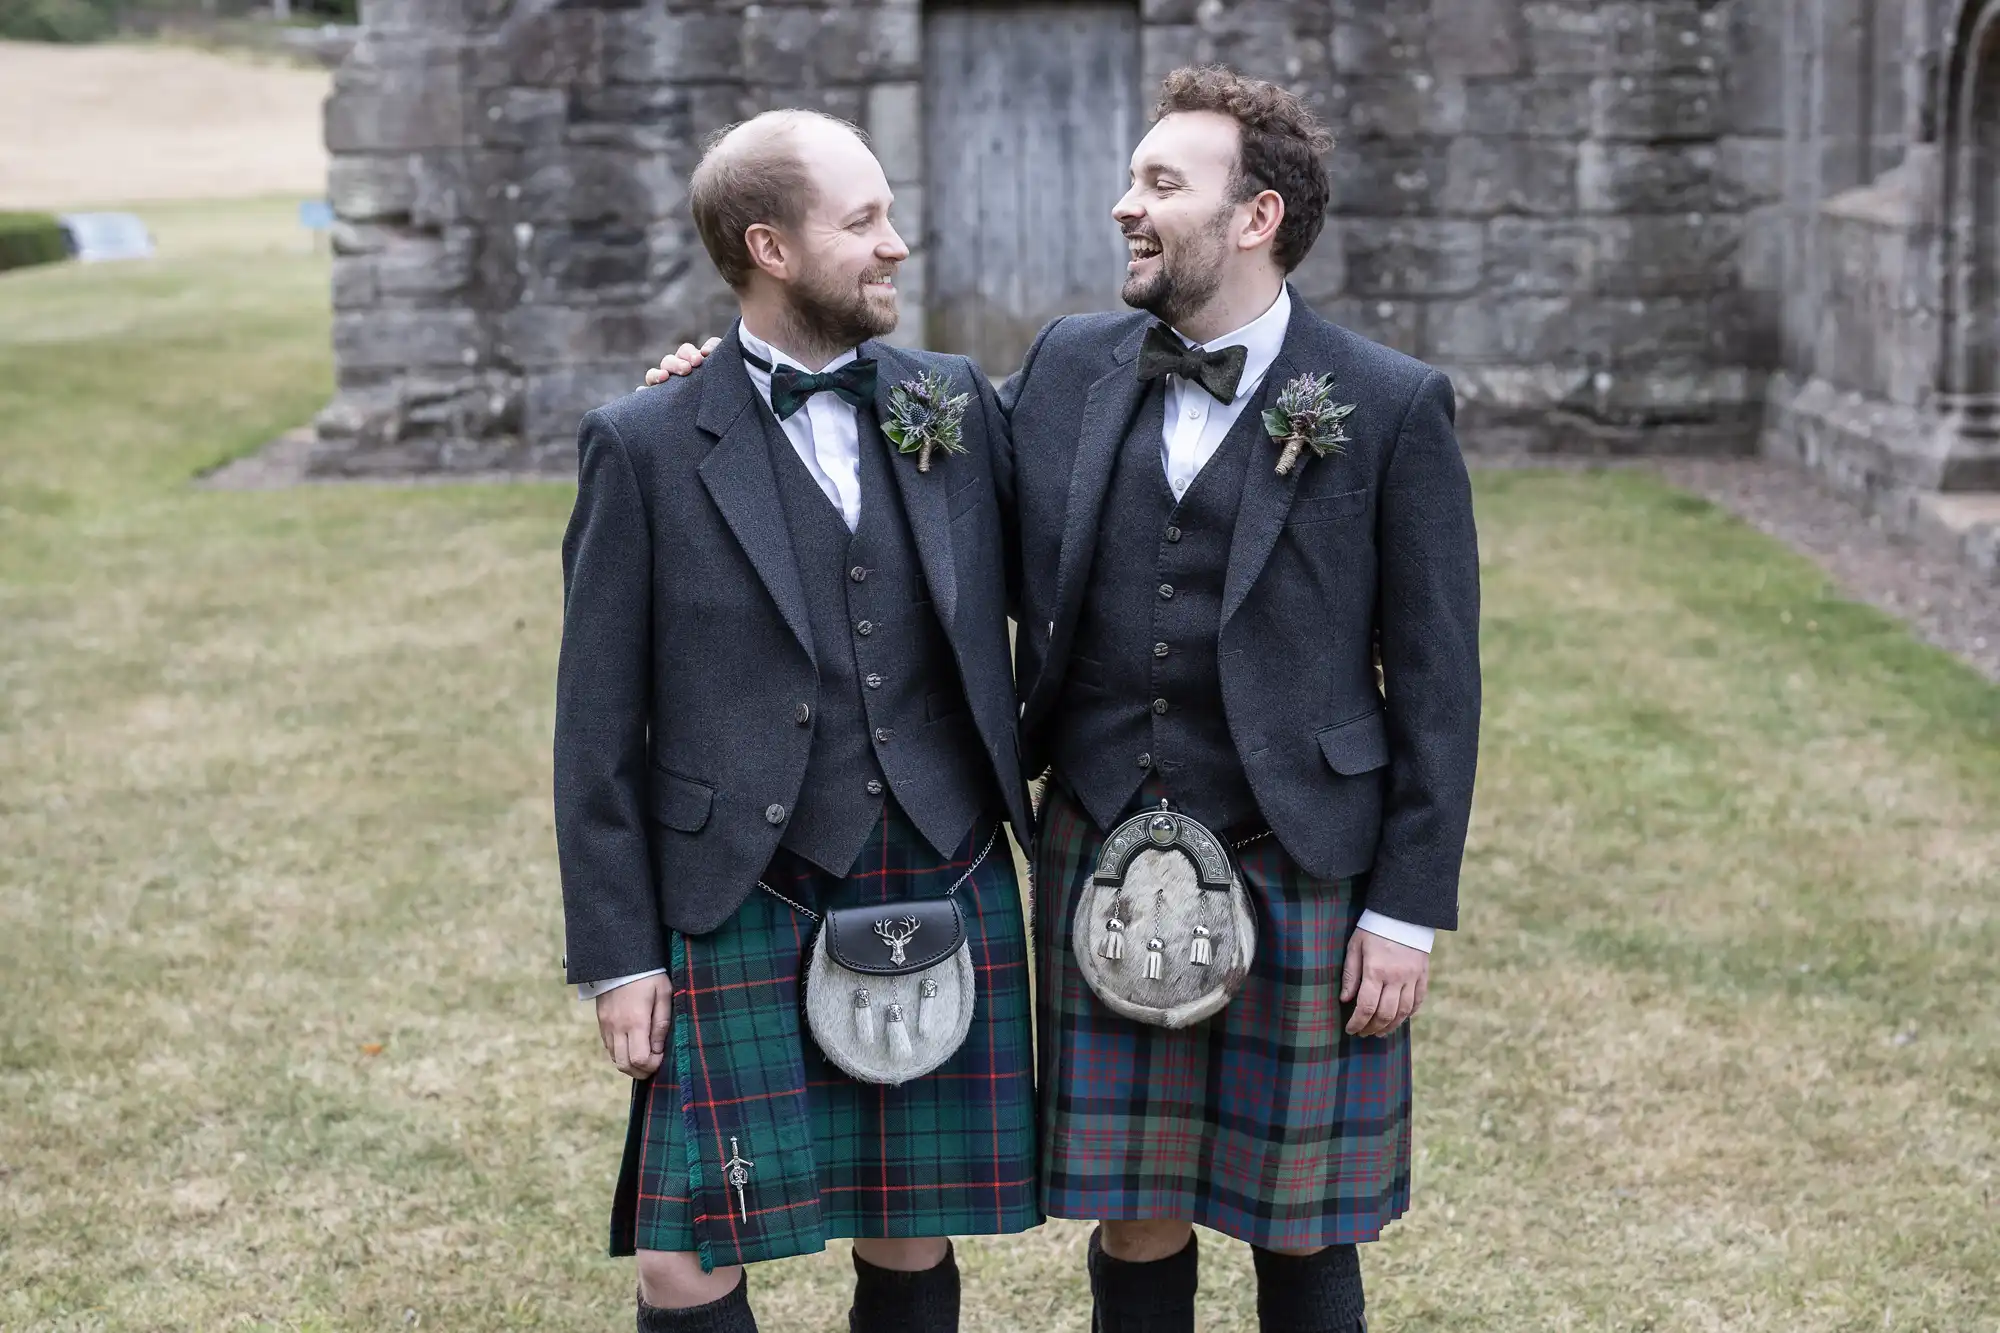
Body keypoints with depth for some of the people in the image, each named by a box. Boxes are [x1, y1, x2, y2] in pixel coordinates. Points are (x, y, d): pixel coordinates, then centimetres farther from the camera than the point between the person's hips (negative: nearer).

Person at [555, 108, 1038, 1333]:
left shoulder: (958, 404, 6)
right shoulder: (647, 447, -3)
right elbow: (599, 728, -2)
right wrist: (619, 956, -4)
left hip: (947, 895, 3)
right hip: (746, 911, -3)